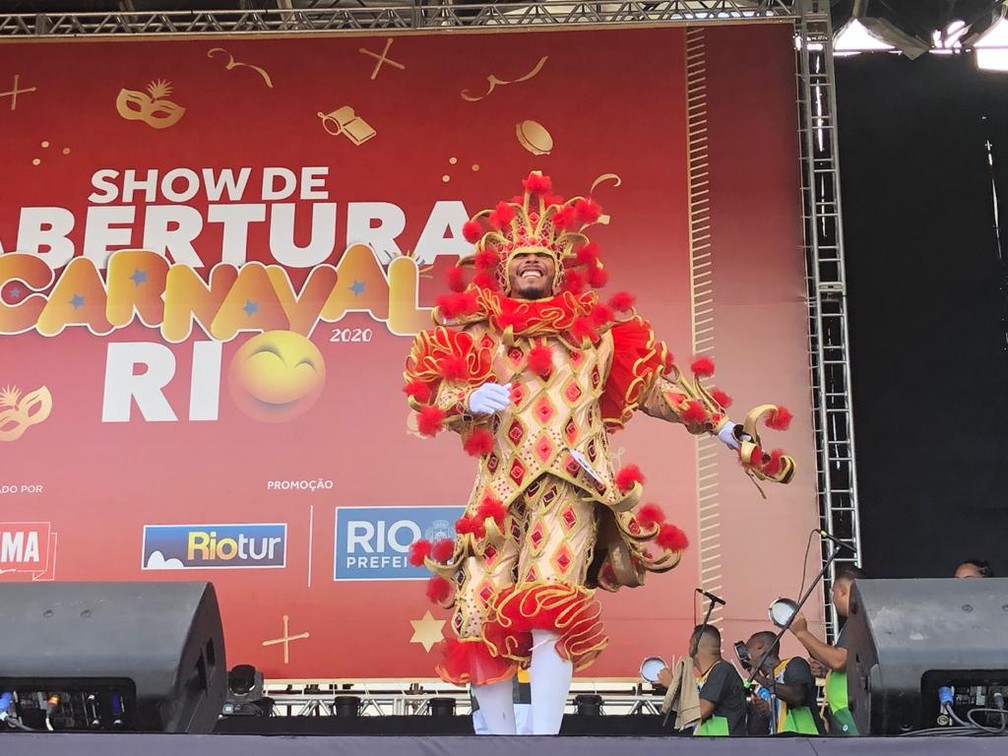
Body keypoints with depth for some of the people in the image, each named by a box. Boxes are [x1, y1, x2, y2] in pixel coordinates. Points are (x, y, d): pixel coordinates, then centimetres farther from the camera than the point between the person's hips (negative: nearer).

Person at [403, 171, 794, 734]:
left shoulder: (596, 329, 14)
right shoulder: (478, 328, 14)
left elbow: (654, 383, 13)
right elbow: (434, 391, 6)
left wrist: (726, 429, 9)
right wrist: (471, 399, -16)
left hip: (570, 483, -1)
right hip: (500, 487, 2)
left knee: (551, 605, -20)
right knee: (479, 613, -7)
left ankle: (543, 735, -20)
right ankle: (499, 734, 6)